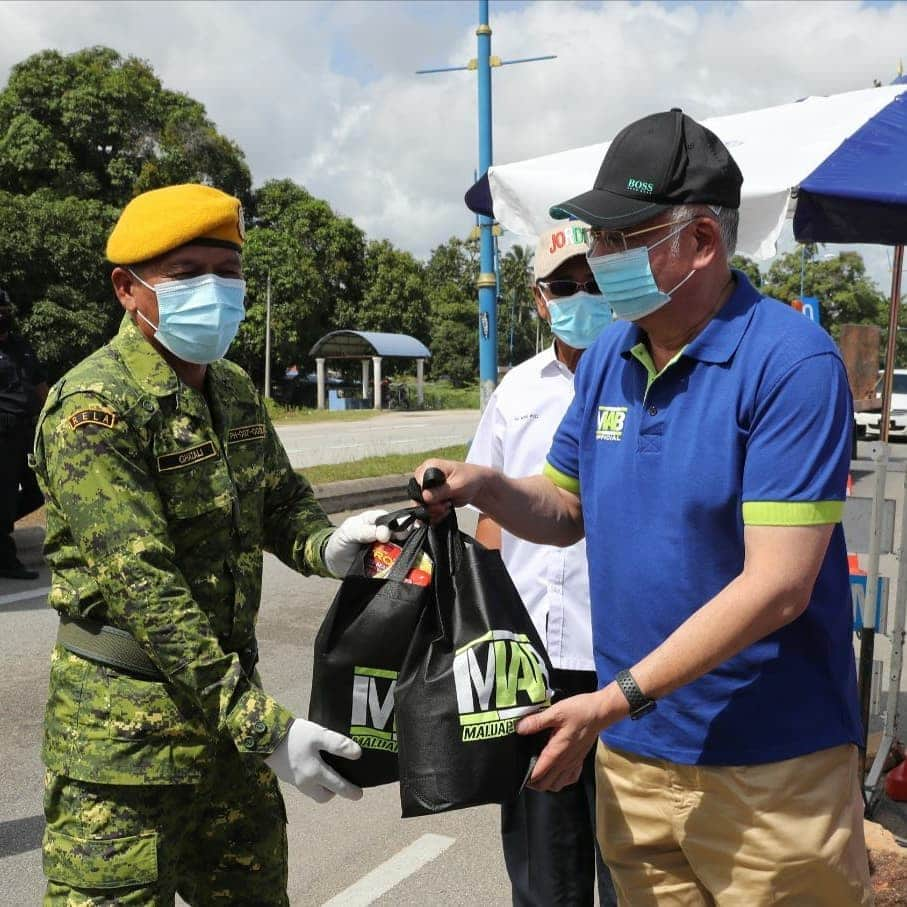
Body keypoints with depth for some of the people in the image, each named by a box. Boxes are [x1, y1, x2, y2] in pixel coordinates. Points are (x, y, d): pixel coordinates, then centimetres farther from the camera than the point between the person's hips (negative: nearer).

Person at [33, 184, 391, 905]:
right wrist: (260, 724, -27)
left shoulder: (235, 389, 8)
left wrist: (325, 545, -9)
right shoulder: (94, 406, -18)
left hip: (232, 693, 8)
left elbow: (281, 498, 16)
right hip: (128, 727, -7)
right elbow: (145, 587, -24)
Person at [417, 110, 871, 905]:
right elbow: (567, 510, 13)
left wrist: (613, 701, -22)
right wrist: (488, 489, -9)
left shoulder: (792, 364, -18)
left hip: (768, 766, -6)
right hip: (633, 752, 6)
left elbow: (776, 586, -23)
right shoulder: (607, 358, 3)